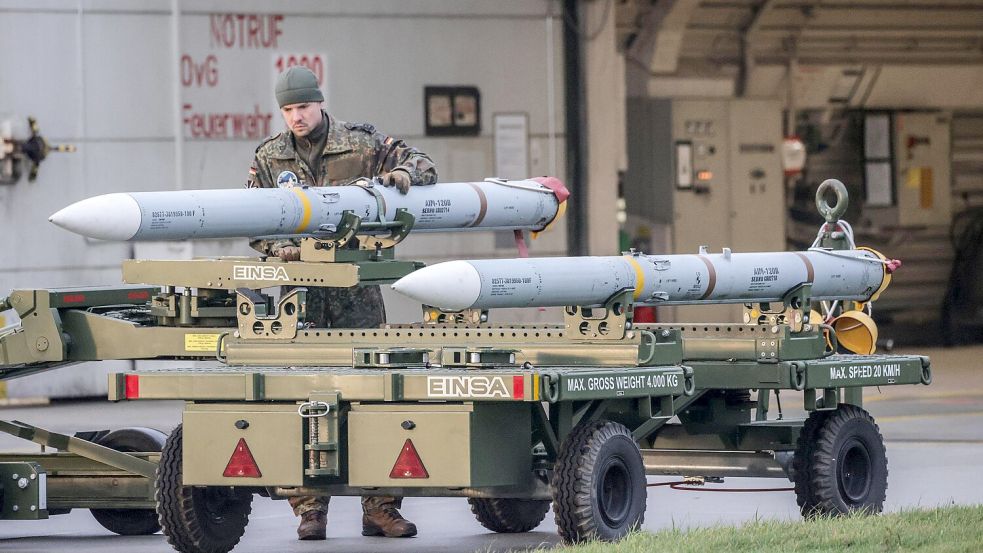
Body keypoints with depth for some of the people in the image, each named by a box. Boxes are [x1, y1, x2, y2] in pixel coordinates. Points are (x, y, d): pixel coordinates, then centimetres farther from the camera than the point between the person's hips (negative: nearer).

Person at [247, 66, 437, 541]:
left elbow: (421, 164, 9)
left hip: (356, 286, -1)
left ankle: (380, 507, 3)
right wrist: (281, 248, -8)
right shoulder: (268, 158, 9)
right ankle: (309, 509, 3)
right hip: (300, 290, 1)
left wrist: (401, 174, -14)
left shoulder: (361, 144, 3)